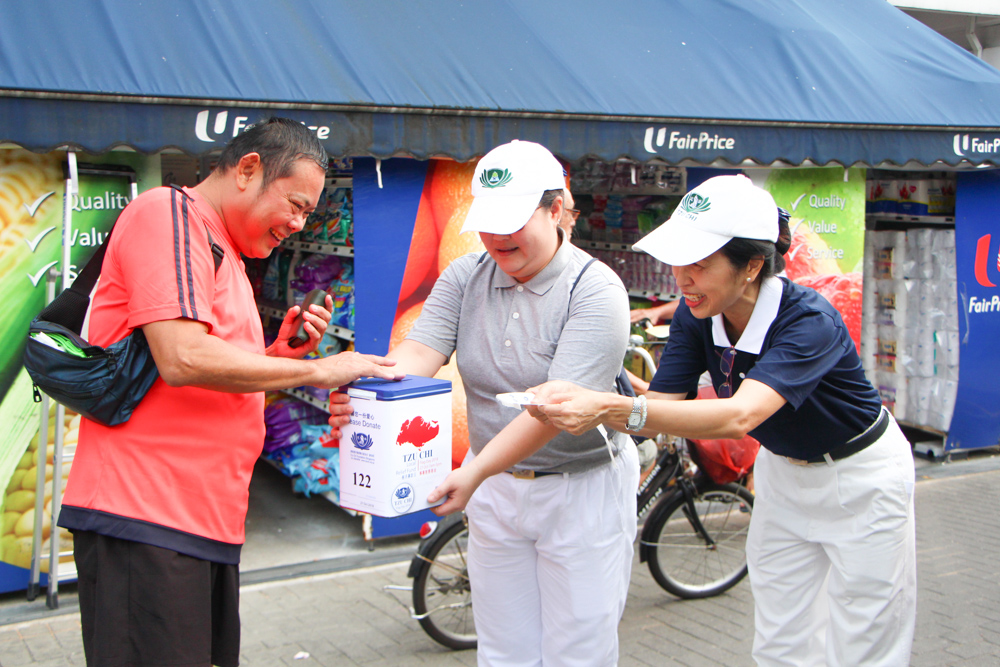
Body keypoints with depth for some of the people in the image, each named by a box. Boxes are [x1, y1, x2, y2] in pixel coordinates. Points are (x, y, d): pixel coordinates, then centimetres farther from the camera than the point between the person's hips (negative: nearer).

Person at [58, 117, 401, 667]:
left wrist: (281, 351, 7)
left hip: (206, 519, 10)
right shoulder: (168, 213, -8)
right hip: (145, 517, -10)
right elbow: (183, 359, -21)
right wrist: (315, 370, -12)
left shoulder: (222, 251, 23)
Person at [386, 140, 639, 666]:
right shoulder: (464, 278, 1)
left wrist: (476, 472, -35)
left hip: (582, 489, -4)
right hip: (494, 490, 5)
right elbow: (420, 351, -12)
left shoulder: (595, 290, -17)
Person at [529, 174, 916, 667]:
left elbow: (739, 416, -49)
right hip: (781, 470, 6)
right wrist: (576, 400, -38)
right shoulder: (696, 316, -14)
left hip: (859, 481, -6)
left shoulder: (808, 321, -34)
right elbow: (659, 404, -18)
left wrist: (609, 408, -59)